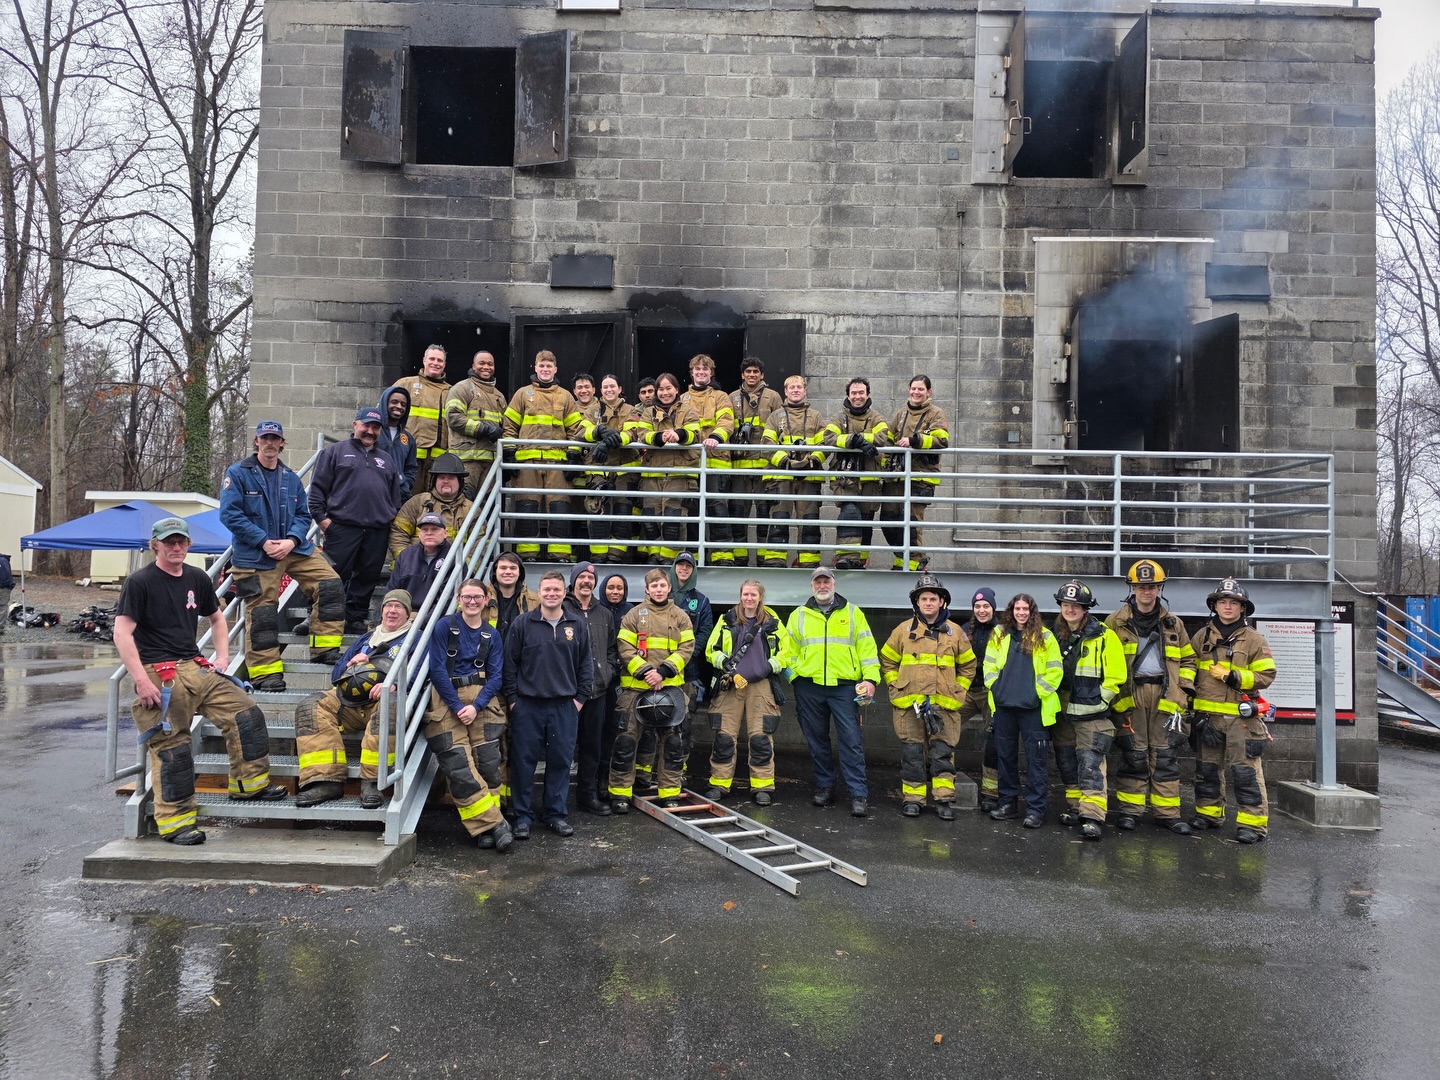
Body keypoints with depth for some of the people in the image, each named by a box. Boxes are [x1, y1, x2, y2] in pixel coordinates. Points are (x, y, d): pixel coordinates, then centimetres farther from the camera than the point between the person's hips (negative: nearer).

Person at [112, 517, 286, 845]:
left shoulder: (197, 579, 13)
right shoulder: (140, 582, -6)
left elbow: (216, 619, 27)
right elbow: (122, 634, -12)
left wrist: (222, 658, 13)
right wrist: (141, 680, -20)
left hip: (195, 668, 6)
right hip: (159, 673, -6)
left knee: (246, 712, -4)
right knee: (171, 748, -7)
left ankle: (249, 785, 8)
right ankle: (174, 822, 3)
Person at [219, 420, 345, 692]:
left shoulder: (291, 478, 13)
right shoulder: (238, 474, -1)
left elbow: (303, 515, 12)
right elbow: (230, 514, -10)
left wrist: (292, 540, -9)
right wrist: (264, 542, -16)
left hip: (294, 548, 5)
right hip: (254, 556, -4)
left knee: (330, 584, -8)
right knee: (261, 613, -4)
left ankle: (324, 648, -1)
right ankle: (265, 672, 9)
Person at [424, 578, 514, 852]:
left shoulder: (491, 635, 10)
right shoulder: (444, 626, 1)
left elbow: (496, 675, 4)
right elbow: (437, 668, -6)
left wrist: (476, 706, -12)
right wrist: (458, 707, -12)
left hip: (481, 700, 3)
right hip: (448, 699, -3)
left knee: (488, 762, -6)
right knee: (459, 766, -11)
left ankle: (484, 826, 2)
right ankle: (495, 824, -7)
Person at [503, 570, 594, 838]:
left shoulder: (577, 625, 5)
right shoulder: (522, 624, -1)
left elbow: (586, 664, 9)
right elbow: (510, 664, 2)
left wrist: (580, 697, 4)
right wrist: (512, 698, -1)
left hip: (565, 706, 2)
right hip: (527, 705, -1)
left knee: (561, 761, 6)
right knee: (523, 761, 3)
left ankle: (555, 814, 19)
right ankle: (522, 816, 14)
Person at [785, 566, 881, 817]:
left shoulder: (853, 613, 9)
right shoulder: (798, 615, 11)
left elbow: (867, 648, 5)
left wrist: (870, 678, -5)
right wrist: (795, 677, 1)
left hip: (845, 686, -2)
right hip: (809, 687, 2)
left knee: (851, 740, -5)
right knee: (817, 739, 9)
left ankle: (859, 794, -2)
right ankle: (824, 786, 21)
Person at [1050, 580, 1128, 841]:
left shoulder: (1104, 637, -8)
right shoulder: (1055, 637, 7)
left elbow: (1116, 677, -8)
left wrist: (1097, 702, -11)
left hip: (1091, 715, -6)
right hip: (1062, 714, 6)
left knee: (1091, 765, -10)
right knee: (1066, 764, 12)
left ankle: (1093, 817, -9)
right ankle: (1075, 807, 25)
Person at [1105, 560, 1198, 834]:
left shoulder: (1173, 625, 13)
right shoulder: (1116, 623, 3)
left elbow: (1187, 658, 20)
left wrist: (1185, 688, 7)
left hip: (1165, 697, 2)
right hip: (1130, 696, -2)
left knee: (1166, 756, 3)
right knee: (1133, 755, -1)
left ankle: (1168, 812, 11)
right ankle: (1130, 809, 8)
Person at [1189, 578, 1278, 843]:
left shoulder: (1254, 639, 1)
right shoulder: (1202, 637, 11)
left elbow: (1266, 675, -3)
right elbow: (1189, 669, 17)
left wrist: (1233, 677, -13)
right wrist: (1189, 698, 7)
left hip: (1240, 715, -4)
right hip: (1207, 714, 4)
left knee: (1245, 770, -7)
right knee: (1207, 767, 13)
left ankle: (1253, 822, -2)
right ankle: (1209, 813, 26)